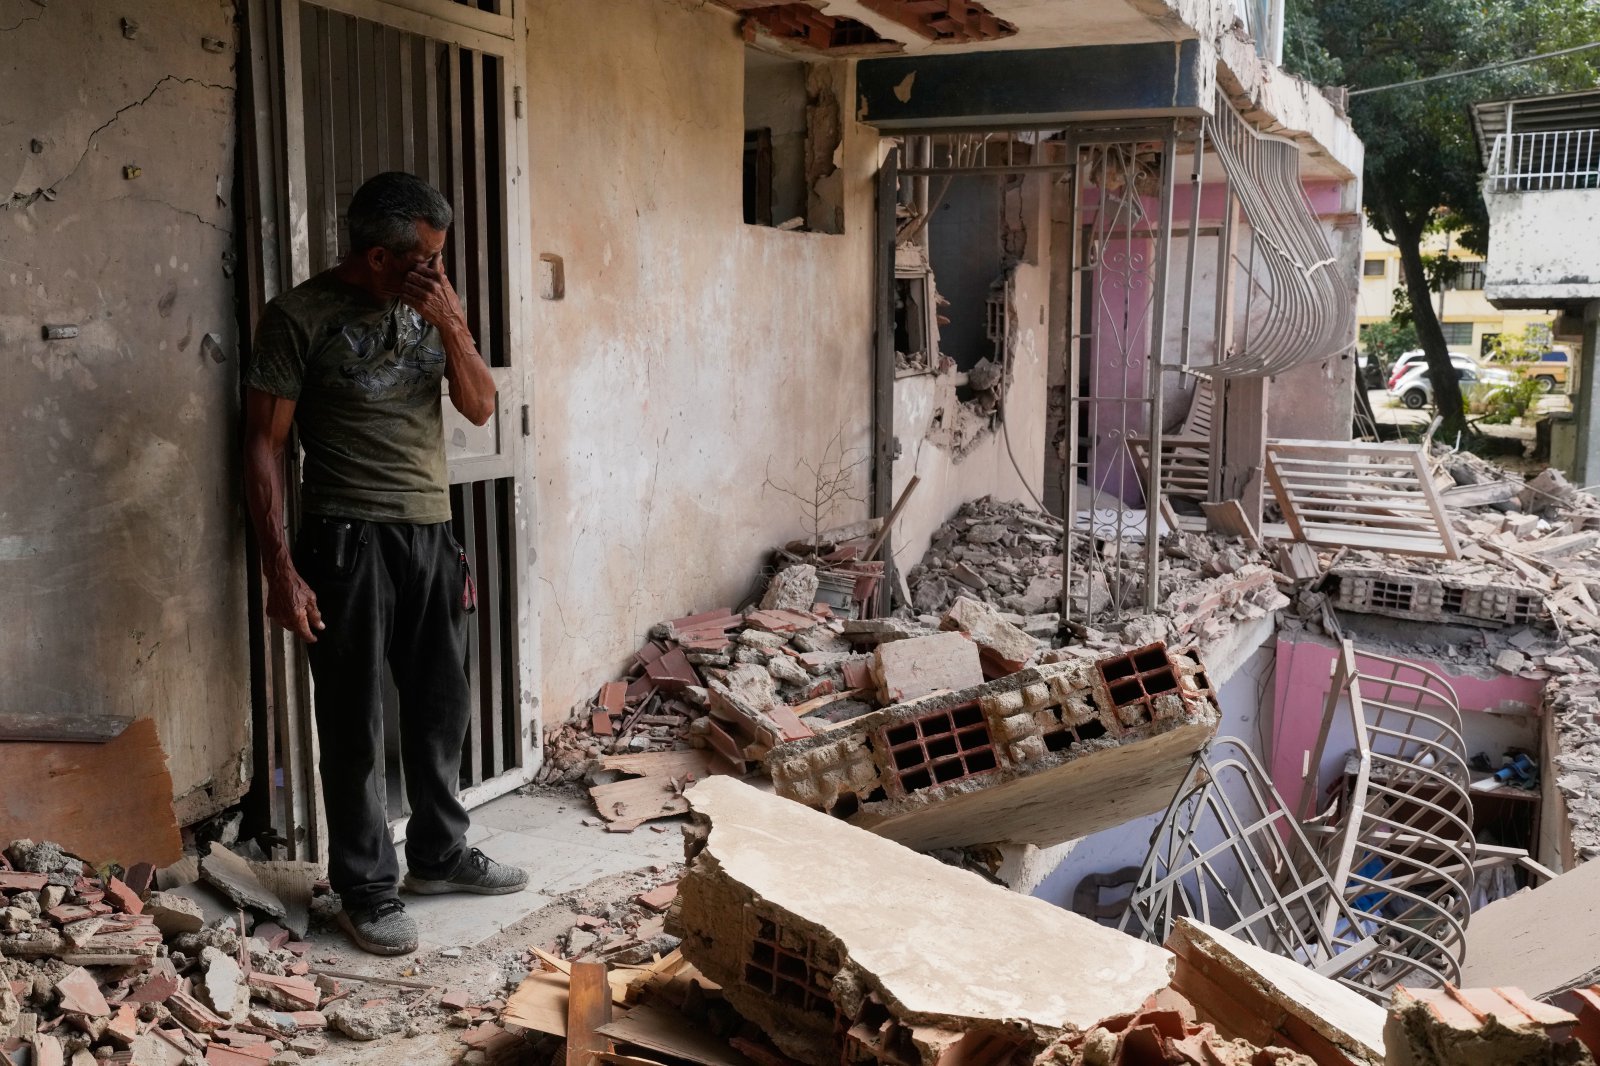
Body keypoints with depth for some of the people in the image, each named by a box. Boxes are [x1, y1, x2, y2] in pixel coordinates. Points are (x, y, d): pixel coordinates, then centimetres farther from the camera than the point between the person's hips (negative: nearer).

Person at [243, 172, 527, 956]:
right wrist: (280, 569, -14)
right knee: (356, 724, 2)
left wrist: (448, 321, -13)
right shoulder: (300, 317, -10)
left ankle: (439, 853, 32)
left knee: (441, 708, 14)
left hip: (431, 534, 6)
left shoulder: (433, 307, 7)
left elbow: (480, 407, 2)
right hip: (349, 539, -6)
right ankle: (366, 889, 15)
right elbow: (263, 446, -9)